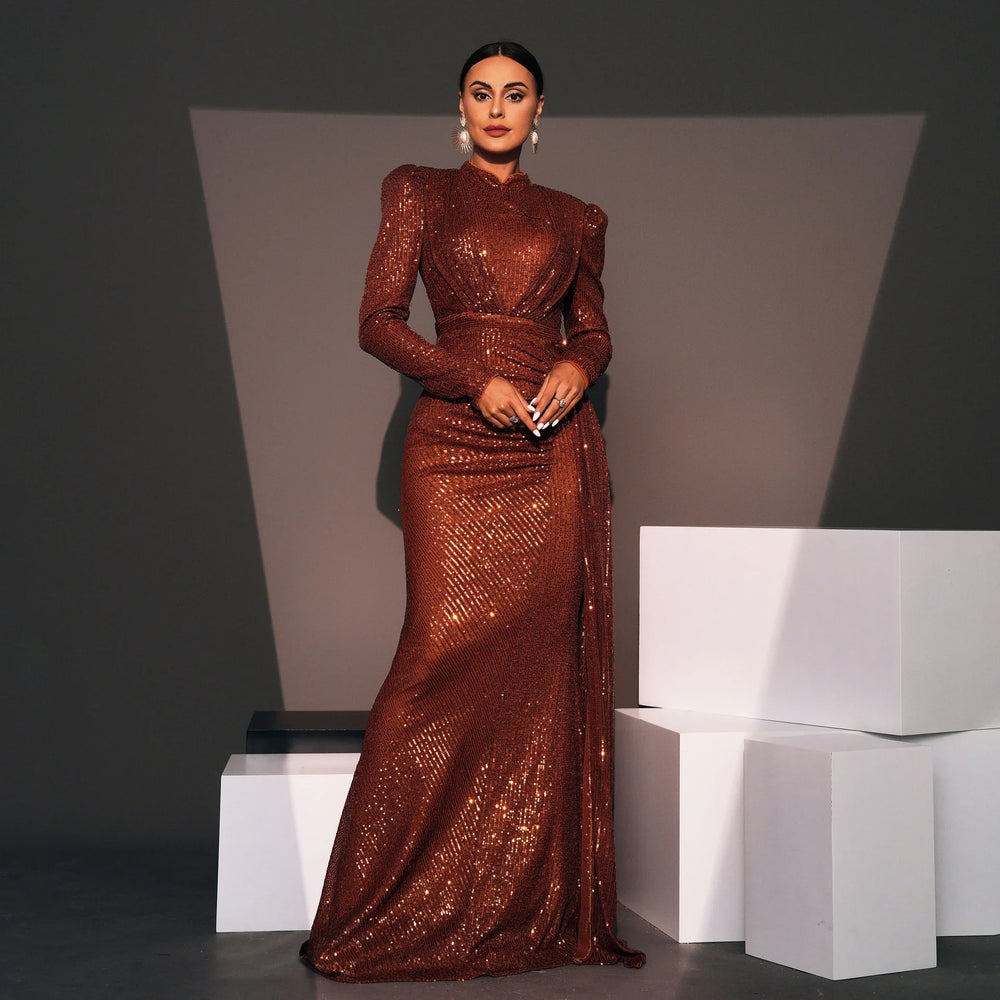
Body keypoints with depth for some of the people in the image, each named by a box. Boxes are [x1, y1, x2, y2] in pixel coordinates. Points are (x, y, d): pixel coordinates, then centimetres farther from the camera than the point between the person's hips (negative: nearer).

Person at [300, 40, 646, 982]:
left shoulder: (570, 218, 18)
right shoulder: (422, 195, 11)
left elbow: (593, 330, 19)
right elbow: (379, 321, 2)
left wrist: (576, 367, -5)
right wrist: (477, 380, -11)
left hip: (556, 453, 3)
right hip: (455, 446, -3)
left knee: (543, 660, -2)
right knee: (445, 651, -11)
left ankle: (538, 906, 5)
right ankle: (397, 912, -1)